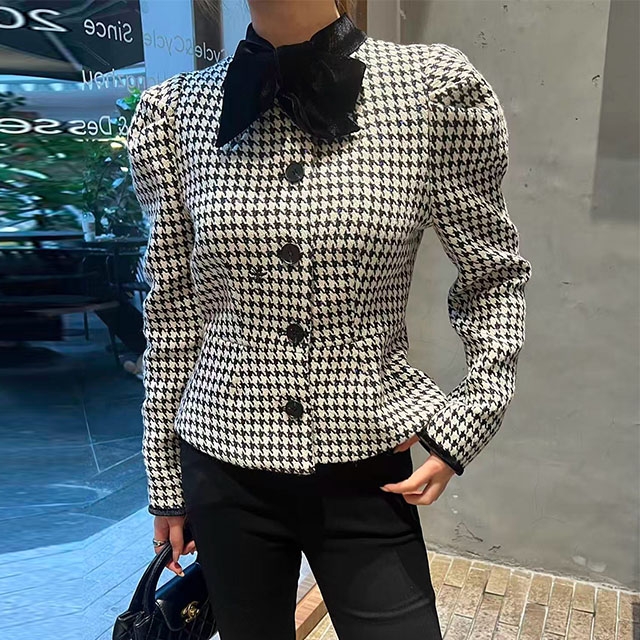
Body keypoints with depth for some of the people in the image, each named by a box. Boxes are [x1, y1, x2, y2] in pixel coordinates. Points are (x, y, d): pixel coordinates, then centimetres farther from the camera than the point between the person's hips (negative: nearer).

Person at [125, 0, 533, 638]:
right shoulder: (173, 111, -3)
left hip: (370, 475, -1)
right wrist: (165, 478, 9)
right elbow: (172, 312, 3)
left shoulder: (435, 88, -8)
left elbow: (494, 278, 3)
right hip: (225, 470, 2)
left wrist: (470, 418, -7)